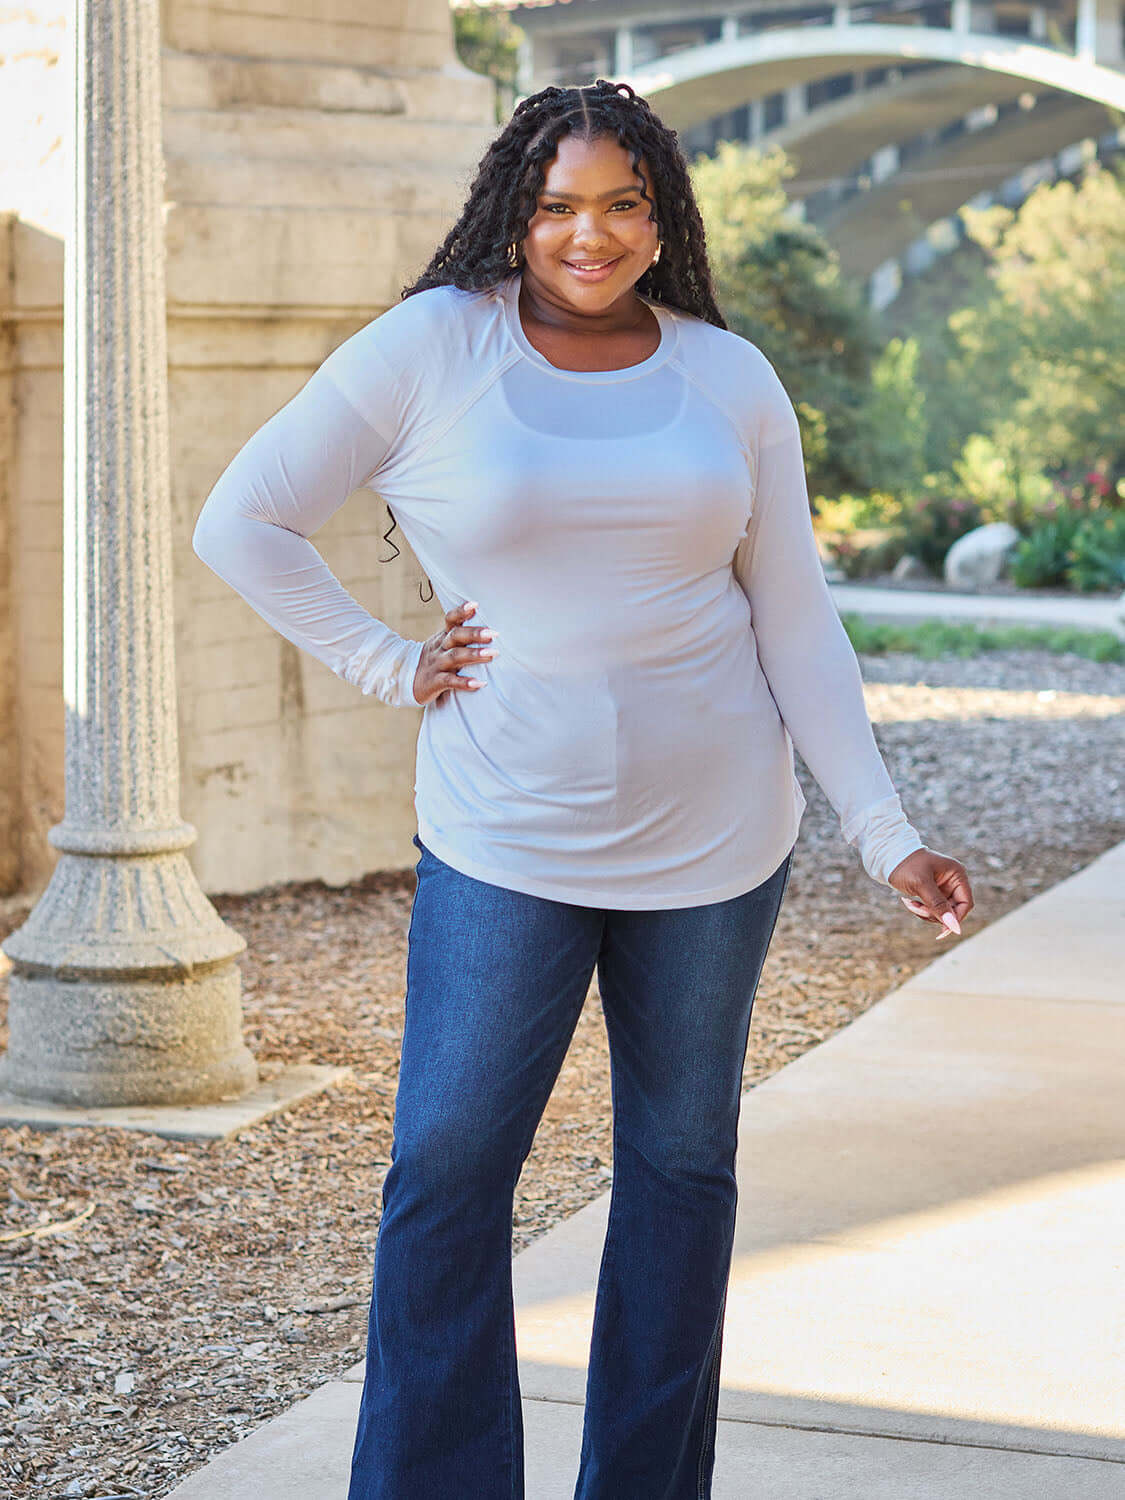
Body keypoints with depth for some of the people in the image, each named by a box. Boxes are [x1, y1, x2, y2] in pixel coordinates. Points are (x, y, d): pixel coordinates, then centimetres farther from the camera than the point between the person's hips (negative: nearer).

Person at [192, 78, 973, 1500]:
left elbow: (795, 622, 5)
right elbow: (242, 523, 0)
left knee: (682, 1167, 11)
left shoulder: (731, 379, 3)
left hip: (713, 840, 3)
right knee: (445, 1175, -1)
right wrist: (387, 664, -4)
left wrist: (885, 834, 0)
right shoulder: (430, 347, -4)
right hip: (506, 839, -2)